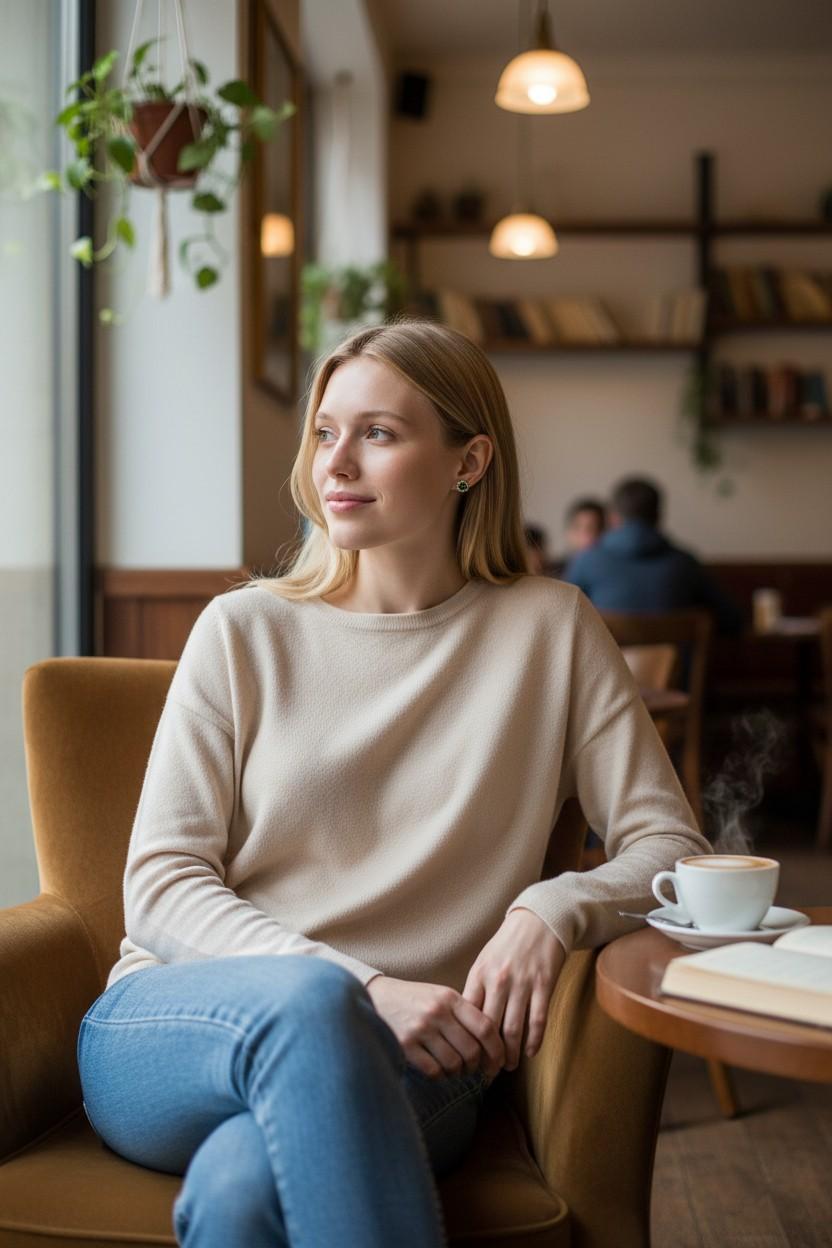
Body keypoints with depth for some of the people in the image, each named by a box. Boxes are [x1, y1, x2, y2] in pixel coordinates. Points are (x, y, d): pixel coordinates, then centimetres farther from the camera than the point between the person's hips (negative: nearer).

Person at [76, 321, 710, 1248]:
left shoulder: (549, 630, 7)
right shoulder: (244, 631, 7)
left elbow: (671, 847, 6)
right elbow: (160, 885, 1)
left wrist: (554, 909, -17)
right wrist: (365, 989, -14)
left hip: (397, 1064, -1)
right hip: (173, 1033, 2)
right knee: (308, 996, -35)